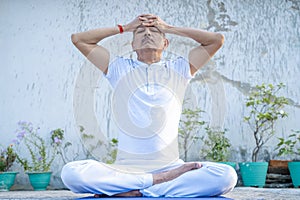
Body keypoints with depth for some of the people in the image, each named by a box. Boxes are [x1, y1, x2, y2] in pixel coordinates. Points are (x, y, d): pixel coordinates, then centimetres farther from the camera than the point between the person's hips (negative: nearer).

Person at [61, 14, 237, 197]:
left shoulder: (178, 69, 15)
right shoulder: (120, 68, 14)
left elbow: (217, 39, 11)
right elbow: (78, 39, 14)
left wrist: (170, 28, 15)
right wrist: (124, 28, 16)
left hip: (170, 166, 1)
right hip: (125, 168, 0)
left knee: (227, 175, -26)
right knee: (71, 172, -28)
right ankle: (163, 180, -18)